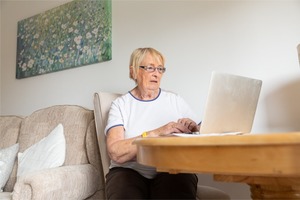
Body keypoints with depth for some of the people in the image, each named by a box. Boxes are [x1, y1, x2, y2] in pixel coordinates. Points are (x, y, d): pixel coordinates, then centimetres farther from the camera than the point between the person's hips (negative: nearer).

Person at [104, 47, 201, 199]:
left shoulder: (175, 100, 12)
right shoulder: (120, 104, 5)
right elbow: (116, 153, -10)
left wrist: (193, 128, -9)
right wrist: (156, 133, -21)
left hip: (172, 169, 1)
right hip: (130, 170, 0)